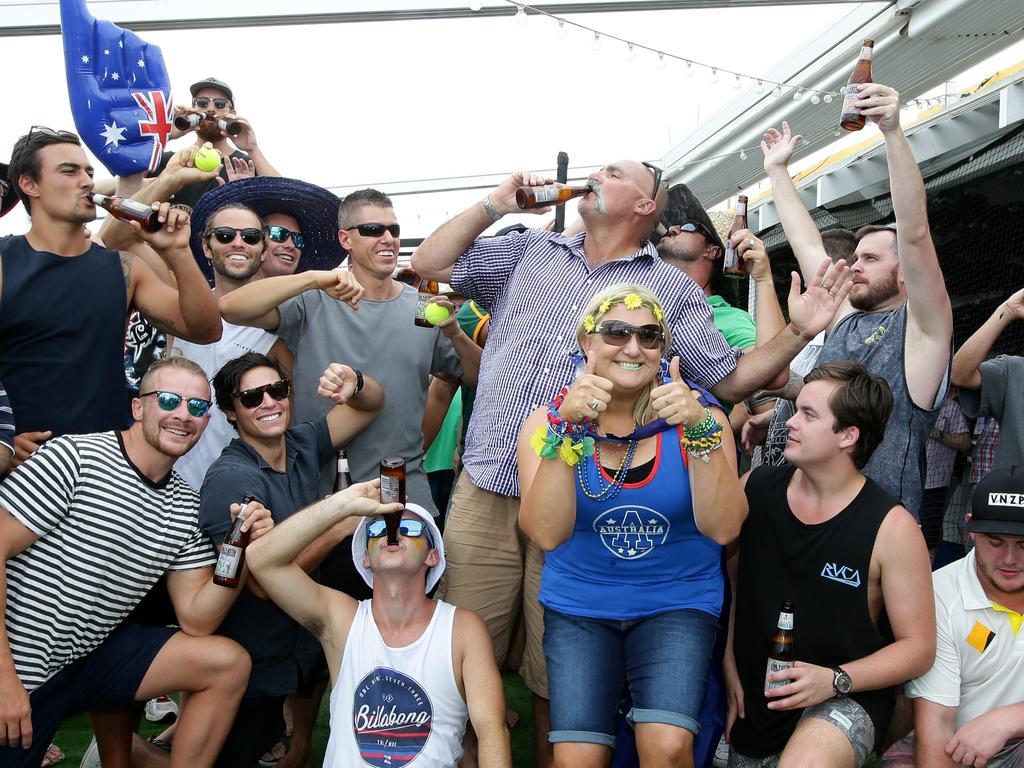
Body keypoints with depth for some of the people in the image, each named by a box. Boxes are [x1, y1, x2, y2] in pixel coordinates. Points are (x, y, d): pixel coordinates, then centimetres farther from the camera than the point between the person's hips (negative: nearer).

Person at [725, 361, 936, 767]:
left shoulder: (891, 528, -14)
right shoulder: (754, 488, -4)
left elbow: (918, 646, -9)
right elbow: (727, 581, 8)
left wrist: (835, 680, -21)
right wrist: (729, 666, 2)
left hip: (846, 698, -5)